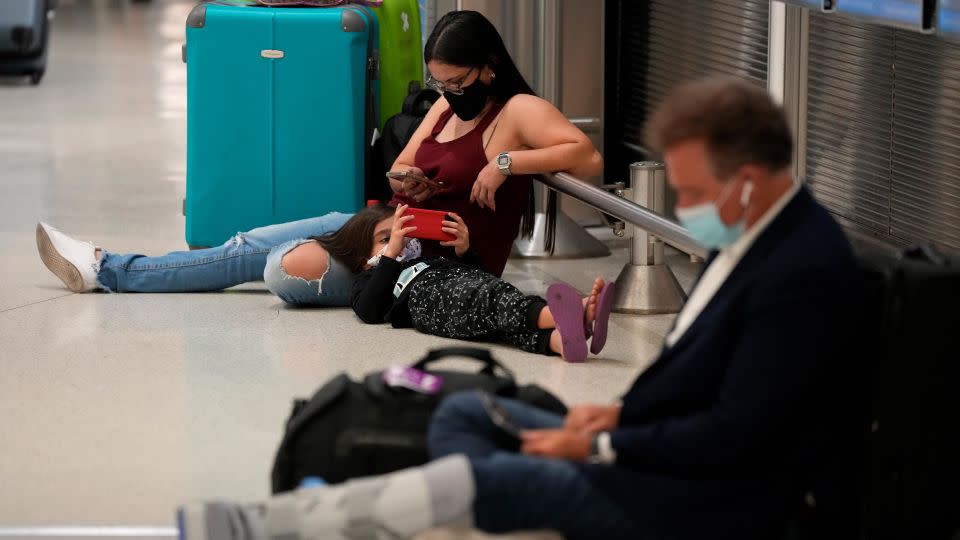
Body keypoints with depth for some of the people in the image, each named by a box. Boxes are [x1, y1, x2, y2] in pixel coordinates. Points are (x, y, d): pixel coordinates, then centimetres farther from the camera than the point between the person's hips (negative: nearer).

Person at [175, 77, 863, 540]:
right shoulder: (750, 234, 8)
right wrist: (621, 414, 2)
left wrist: (605, 446, -16)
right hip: (663, 448, 11)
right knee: (465, 414, 4)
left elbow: (735, 434, -24)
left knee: (520, 476, -24)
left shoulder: (805, 273, -23)